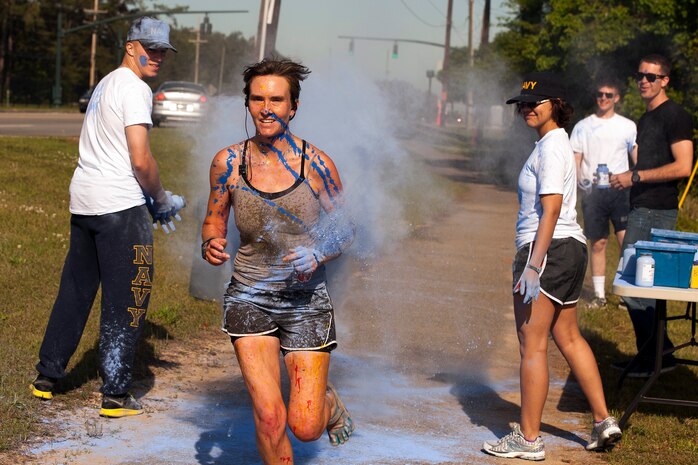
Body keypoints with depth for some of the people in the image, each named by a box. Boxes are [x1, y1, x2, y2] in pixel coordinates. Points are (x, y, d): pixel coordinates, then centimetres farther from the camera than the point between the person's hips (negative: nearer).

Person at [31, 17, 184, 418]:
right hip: (119, 205, -9)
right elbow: (141, 160, -18)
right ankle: (116, 395, 1)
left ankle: (48, 377, 25)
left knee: (75, 291, 17)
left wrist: (148, 196, 19)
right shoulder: (135, 88, -10)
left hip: (83, 201, 9)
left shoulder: (105, 85, 19)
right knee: (127, 299, -2)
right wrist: (161, 200, -2)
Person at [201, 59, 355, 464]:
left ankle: (330, 402, 35)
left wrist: (318, 254, -18)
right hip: (249, 297, 1)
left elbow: (345, 230, 2)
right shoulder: (228, 162, -5)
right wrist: (210, 244, -11)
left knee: (306, 428, -2)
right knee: (269, 418, -11)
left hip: (306, 298, -1)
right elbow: (215, 218, 11)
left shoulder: (317, 165, -9)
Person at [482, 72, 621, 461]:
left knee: (533, 344, -4)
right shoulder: (558, 143, 17)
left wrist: (533, 265, -24)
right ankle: (604, 421, 22)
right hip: (572, 248, 11)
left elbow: (551, 210, -21)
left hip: (549, 251, -11)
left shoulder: (550, 147, -14)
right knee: (569, 337, 18)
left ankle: (529, 439, 2)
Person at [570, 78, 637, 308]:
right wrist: (580, 180, -11)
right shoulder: (583, 126, 10)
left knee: (627, 239, -12)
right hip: (593, 192, 1)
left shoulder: (627, 126, 8)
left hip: (619, 190, -1)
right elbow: (575, 160, 8)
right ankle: (600, 295, 12)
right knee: (598, 243, 5)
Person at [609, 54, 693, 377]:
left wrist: (635, 177, -18)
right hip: (641, 208, 10)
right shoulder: (646, 119, 19)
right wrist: (624, 179, 11)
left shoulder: (675, 116, -10)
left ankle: (658, 356, -2)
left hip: (657, 211, -10)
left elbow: (683, 167, -19)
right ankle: (650, 354, 21)